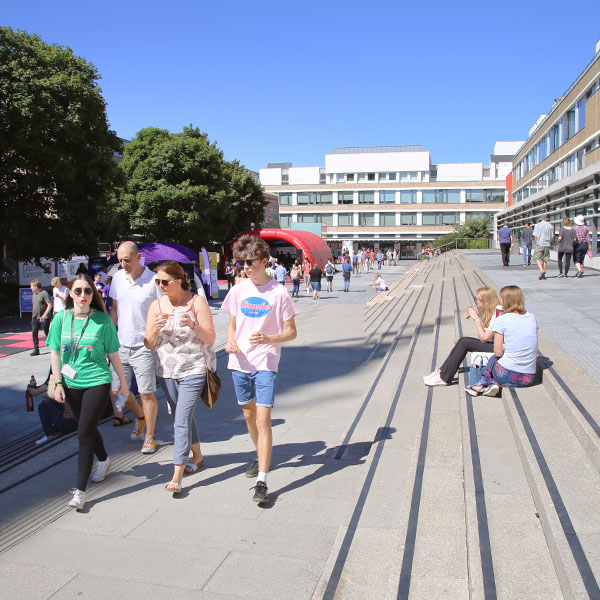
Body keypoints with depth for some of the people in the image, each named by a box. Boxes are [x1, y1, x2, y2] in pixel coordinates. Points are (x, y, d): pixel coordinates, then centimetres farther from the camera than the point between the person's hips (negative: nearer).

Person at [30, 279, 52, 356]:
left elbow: (49, 305, -17)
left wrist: (44, 315, -23)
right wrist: (33, 314, 18)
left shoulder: (44, 293, -12)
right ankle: (36, 350, 4)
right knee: (34, 333, 0)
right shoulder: (34, 294, 12)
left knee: (47, 333, 3)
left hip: (43, 318, -7)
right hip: (35, 318, 7)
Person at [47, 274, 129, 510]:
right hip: (72, 384, 4)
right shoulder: (61, 318, -1)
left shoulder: (103, 320, -8)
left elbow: (113, 354, 0)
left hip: (98, 382, -4)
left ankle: (80, 490, -2)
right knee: (88, 428, 20)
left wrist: (123, 382, 7)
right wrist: (58, 383, -1)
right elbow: (55, 353, 4)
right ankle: (103, 460, 48)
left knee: (84, 433, -9)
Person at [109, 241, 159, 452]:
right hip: (121, 345, 6)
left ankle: (149, 436, 20)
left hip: (144, 346, -5)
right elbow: (115, 309, 16)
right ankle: (140, 417, 39)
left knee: (146, 393, 1)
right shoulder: (118, 278, 5)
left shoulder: (153, 281, -12)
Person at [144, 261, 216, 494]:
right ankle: (197, 456, 38)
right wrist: (155, 329, -16)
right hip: (166, 371, 5)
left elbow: (210, 338, -7)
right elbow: (148, 344, 5)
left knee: (182, 420, -10)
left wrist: (194, 326, -25)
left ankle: (177, 476, -5)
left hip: (193, 371, -5)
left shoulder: (197, 302, -7)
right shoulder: (157, 305, 4)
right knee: (183, 417, 17)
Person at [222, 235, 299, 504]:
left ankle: (262, 482, -6)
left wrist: (269, 338, -22)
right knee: (249, 415, 18)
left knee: (263, 421, -10)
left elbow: (291, 332, -3)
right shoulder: (238, 291, 5)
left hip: (265, 364, -5)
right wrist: (230, 342, -8)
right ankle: (261, 456, 43)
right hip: (239, 363, 5)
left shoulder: (279, 293, -7)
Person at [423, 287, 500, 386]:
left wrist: (476, 319, -19)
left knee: (464, 342, -17)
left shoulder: (496, 316, -21)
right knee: (462, 340, -6)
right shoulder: (487, 313, 9)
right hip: (488, 344, 9)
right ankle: (442, 371, -5)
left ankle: (444, 378, -14)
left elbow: (484, 338, -20)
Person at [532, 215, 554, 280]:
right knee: (545, 260, 9)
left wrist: (535, 243, 6)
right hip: (547, 245, 3)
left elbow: (535, 236, -6)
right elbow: (552, 237, 5)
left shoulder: (538, 225, -3)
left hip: (539, 245, -3)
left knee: (538, 258, 2)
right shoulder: (550, 226, 4)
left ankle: (541, 270, -19)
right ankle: (543, 275, 10)